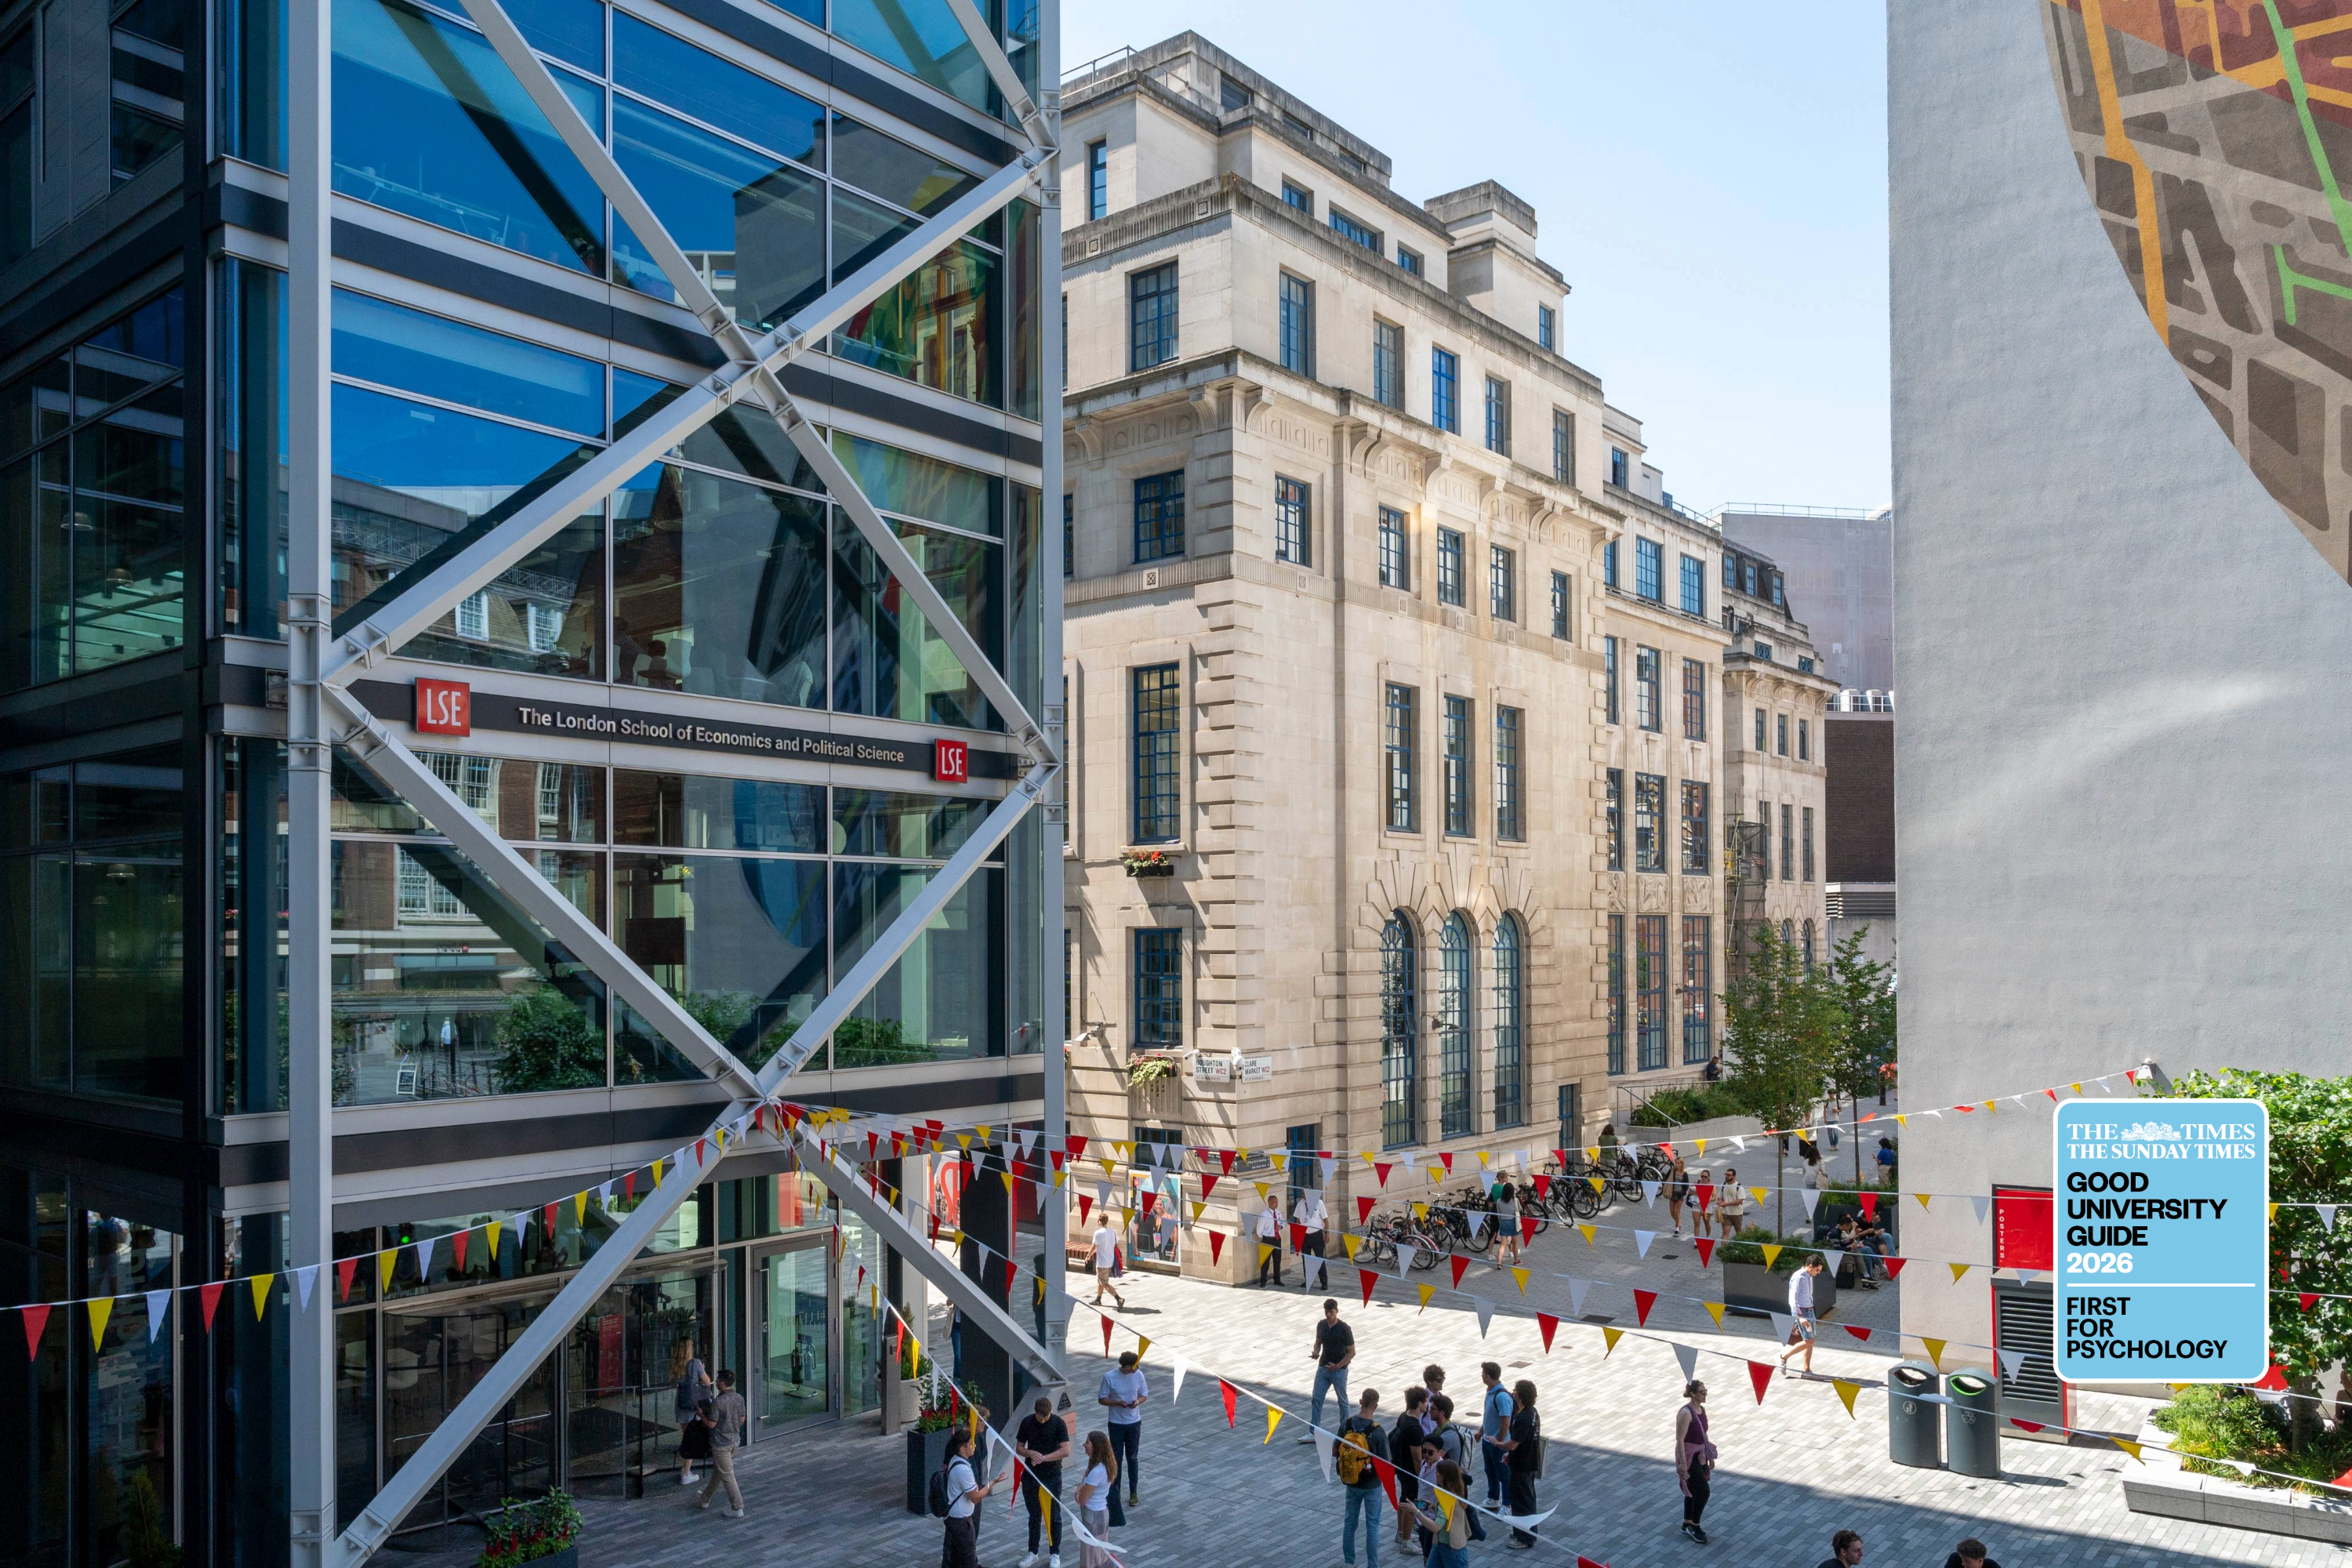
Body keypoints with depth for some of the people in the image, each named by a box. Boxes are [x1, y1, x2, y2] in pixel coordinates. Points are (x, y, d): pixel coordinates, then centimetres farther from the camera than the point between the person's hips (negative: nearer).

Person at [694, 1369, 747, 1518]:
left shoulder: (718, 1402, -24)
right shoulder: (739, 1398, -2)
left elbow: (711, 1424, -17)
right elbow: (742, 1419, 8)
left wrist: (701, 1414, -3)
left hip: (721, 1444, -7)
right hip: (735, 1441, 7)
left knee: (727, 1476, 1)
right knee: (717, 1471, 23)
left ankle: (737, 1508, 5)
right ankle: (705, 1500, 39)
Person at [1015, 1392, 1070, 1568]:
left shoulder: (1059, 1423, -13)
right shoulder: (1027, 1422, -5)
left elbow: (1065, 1451, -16)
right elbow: (1019, 1448, 1)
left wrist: (1043, 1458, -23)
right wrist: (1031, 1453, -20)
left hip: (1052, 1476, -2)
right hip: (1030, 1476, 2)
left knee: (1054, 1516, 6)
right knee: (1034, 1516, 14)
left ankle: (1054, 1554, 19)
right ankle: (1033, 1553, 26)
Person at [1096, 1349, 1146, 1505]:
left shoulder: (1138, 1375, -9)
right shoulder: (1109, 1377, -17)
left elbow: (1144, 1395, 5)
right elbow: (1101, 1399, -8)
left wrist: (1138, 1401, -17)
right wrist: (1117, 1403, -24)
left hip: (1134, 1423, 2)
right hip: (1116, 1424, -2)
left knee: (1132, 1458, 12)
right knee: (1116, 1459, 7)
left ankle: (1133, 1493, 25)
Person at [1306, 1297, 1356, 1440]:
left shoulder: (1344, 1329, -16)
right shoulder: (1321, 1325, 0)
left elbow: (1352, 1352, -11)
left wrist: (1337, 1366, -18)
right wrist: (1316, 1352, -7)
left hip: (1339, 1370, -5)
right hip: (1323, 1368, 5)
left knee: (1343, 1401, 10)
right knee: (1316, 1399, 0)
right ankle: (1313, 1433, 3)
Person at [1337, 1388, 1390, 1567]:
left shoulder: (1346, 1424, -12)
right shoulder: (1378, 1431, -24)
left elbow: (1335, 1450, 0)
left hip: (1350, 1482, 4)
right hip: (1372, 1485, -3)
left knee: (1349, 1522, 18)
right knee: (1372, 1525, 11)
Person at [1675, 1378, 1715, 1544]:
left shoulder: (1702, 1409, 4)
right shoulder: (1686, 1413, -23)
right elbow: (1680, 1440, -23)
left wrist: (1710, 1456, 19)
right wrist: (1683, 1463, -24)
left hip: (1700, 1455, 8)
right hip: (1689, 1456, -8)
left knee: (1693, 1491, 16)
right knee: (1703, 1490, -9)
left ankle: (1687, 1524, 29)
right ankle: (1694, 1526, 5)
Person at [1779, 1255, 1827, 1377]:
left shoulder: (1809, 1277, 9)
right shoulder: (1798, 1278, -18)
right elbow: (1793, 1299, -22)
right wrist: (1800, 1317, -28)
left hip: (1809, 1311, 9)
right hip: (1801, 1312, -9)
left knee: (1811, 1341, 8)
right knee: (1808, 1342, -8)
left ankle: (1807, 1370, 15)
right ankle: (1784, 1356, 6)